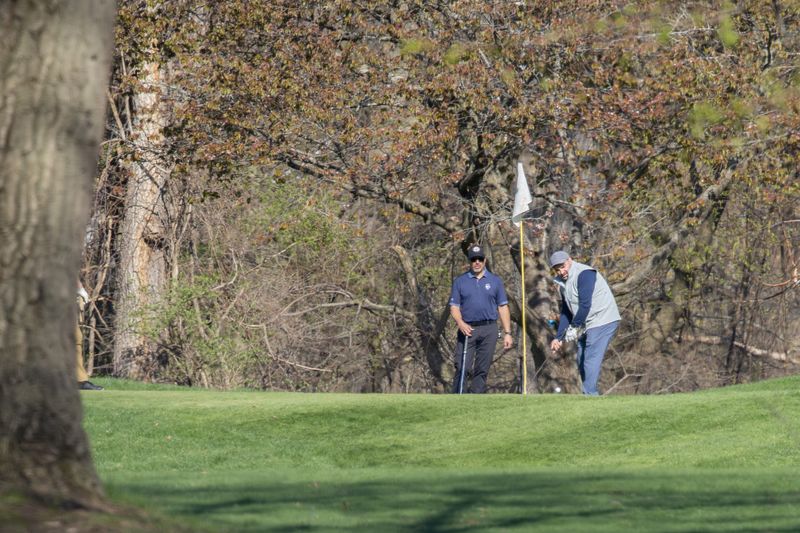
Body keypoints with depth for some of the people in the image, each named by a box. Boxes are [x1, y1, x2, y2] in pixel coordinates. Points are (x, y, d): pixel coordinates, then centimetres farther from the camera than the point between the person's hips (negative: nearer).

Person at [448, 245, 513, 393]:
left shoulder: (495, 281, 10)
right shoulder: (460, 281, 8)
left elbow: (503, 307, 9)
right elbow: (454, 307, 5)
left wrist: (507, 333, 3)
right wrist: (460, 323, -16)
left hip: (489, 330, 1)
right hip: (467, 329, -1)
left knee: (482, 370, 1)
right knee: (462, 368, -10)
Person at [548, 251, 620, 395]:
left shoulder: (584, 274, -16)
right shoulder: (563, 283, 14)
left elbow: (585, 304, -24)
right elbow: (566, 312, 18)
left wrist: (574, 327, -19)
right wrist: (558, 337, 10)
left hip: (602, 322, -10)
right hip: (587, 325, 10)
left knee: (591, 359, -17)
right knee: (581, 360, 12)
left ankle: (590, 394, -20)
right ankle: (589, 393, 18)